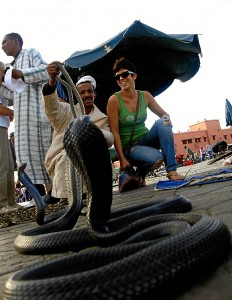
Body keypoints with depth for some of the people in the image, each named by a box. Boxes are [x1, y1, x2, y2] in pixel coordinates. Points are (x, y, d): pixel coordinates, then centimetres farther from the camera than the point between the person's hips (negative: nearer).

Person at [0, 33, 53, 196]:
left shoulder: (30, 52, 7)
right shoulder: (13, 65, 29)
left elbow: (46, 70, -11)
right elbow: (14, 94, 23)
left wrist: (22, 74, -17)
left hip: (37, 111, -8)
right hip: (23, 116, 8)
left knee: (43, 151, -10)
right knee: (27, 153, 3)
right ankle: (40, 194, 7)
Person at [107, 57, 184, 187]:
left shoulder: (145, 96, 2)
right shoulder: (114, 100, -11)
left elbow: (164, 114, 10)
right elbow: (115, 132, -14)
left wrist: (166, 118, -16)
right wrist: (122, 159, -20)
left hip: (146, 139, 4)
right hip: (128, 146, -4)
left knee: (162, 123, -23)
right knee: (156, 158, -31)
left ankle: (172, 171, -22)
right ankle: (139, 174, 4)